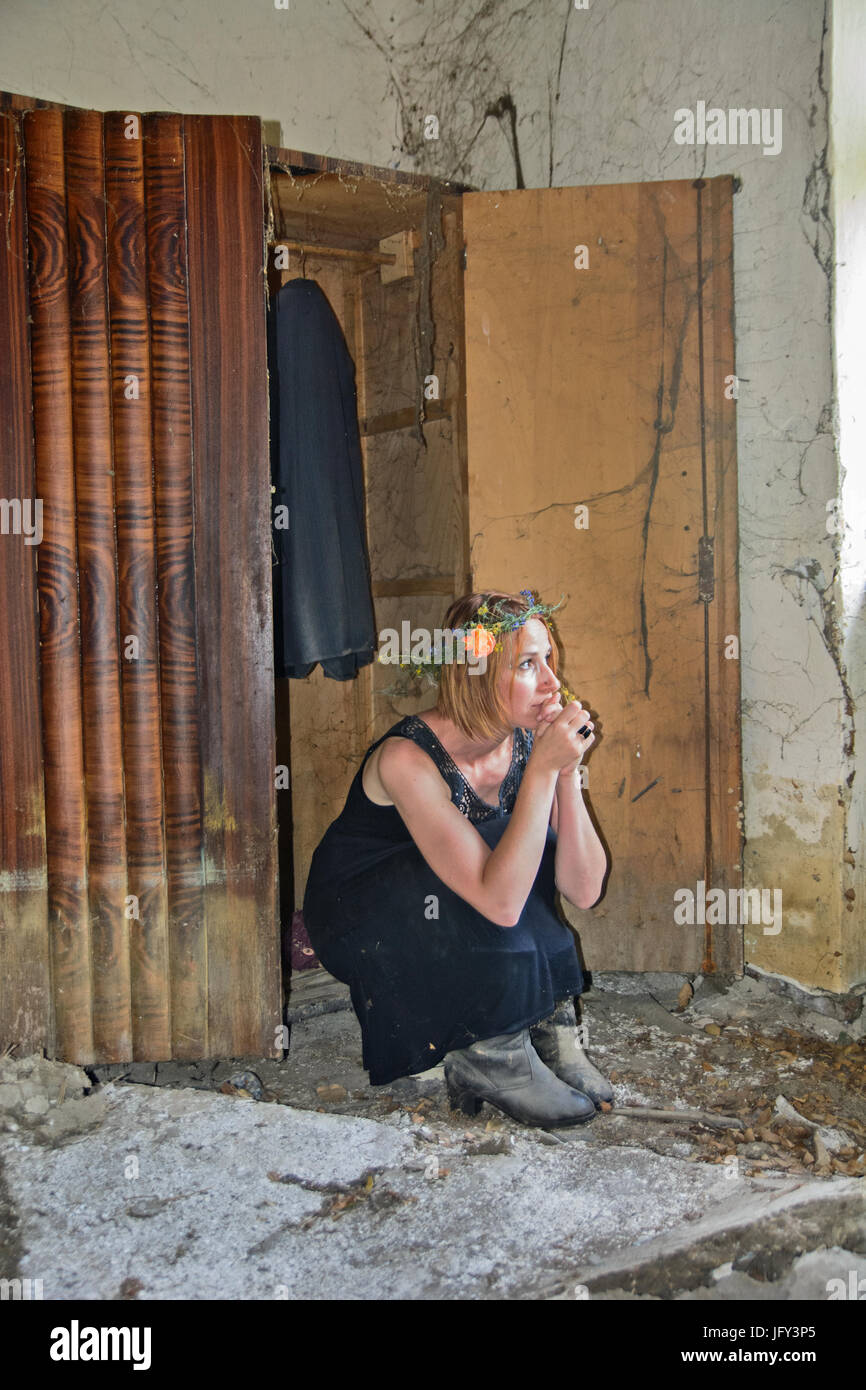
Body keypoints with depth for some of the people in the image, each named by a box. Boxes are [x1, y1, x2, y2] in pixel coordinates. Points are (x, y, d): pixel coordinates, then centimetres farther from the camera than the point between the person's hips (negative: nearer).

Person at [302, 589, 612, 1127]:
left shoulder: (525, 742, -13)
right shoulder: (408, 758, -31)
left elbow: (584, 890, -16)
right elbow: (499, 902, -37)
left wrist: (567, 770, -27)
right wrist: (542, 769, -39)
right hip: (354, 921, -6)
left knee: (532, 845, -17)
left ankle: (547, 1021, -4)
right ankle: (487, 1058, -14)